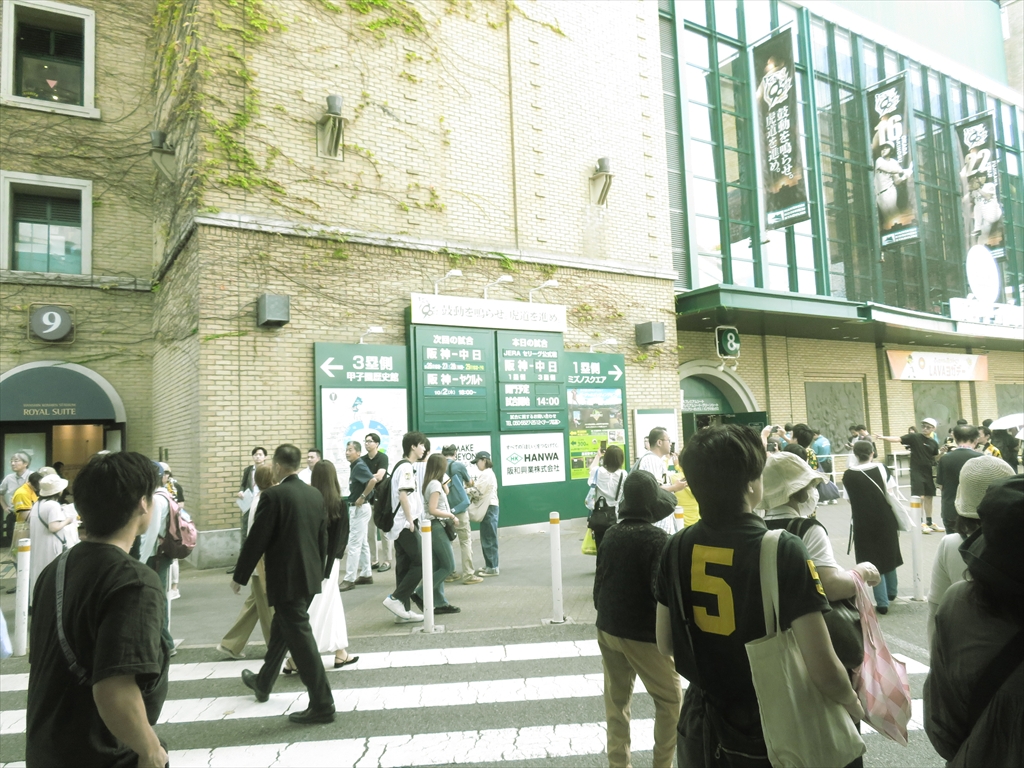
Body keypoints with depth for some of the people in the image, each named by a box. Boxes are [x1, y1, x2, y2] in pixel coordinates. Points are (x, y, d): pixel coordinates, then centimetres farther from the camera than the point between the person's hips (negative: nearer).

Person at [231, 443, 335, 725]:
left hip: (286, 579, -8)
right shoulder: (315, 495, 4)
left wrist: (239, 576, -1)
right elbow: (322, 538, 12)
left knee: (300, 638, -2)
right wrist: (319, 571, 23)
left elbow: (256, 540, -13)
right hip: (310, 577, 8)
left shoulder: (273, 496, -16)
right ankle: (263, 682, 45)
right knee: (281, 628, 25)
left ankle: (322, 705, 3)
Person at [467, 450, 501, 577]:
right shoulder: (486, 474, 17)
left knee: (489, 539, -5)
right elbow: (480, 490, 14)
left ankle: (492, 568, -1)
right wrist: (472, 484, -1)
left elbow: (477, 491, -18)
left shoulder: (487, 474, -16)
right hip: (487, 508, 10)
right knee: (486, 538, 14)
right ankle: (489, 565, 22)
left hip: (489, 508, -10)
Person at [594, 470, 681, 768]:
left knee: (616, 701, 16)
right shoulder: (656, 538, -18)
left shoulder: (610, 535, 2)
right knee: (671, 699, 12)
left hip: (608, 630, 6)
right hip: (643, 635, -6)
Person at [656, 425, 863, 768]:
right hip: (767, 735, -3)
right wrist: (852, 702, 0)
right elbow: (823, 669, -21)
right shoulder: (783, 550, -22)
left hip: (698, 729, 4)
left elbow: (665, 644, 1)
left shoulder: (677, 547, -9)